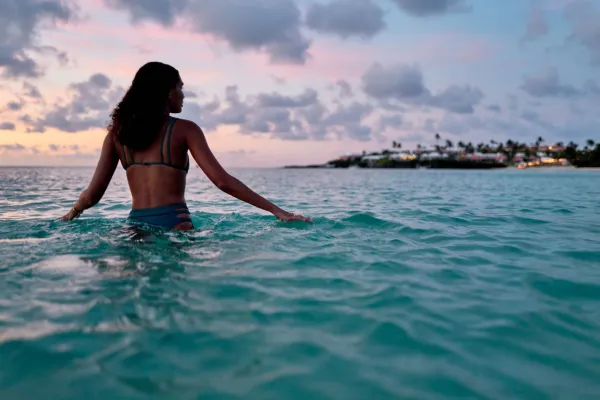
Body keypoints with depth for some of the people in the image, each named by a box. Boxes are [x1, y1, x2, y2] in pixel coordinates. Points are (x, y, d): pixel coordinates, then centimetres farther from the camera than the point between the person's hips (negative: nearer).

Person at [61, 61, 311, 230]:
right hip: (173, 224, -4)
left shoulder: (118, 132, 10)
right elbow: (223, 181, -10)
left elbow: (92, 195, 7)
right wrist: (276, 210, -7)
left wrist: (71, 214, 30)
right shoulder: (184, 129, -1)